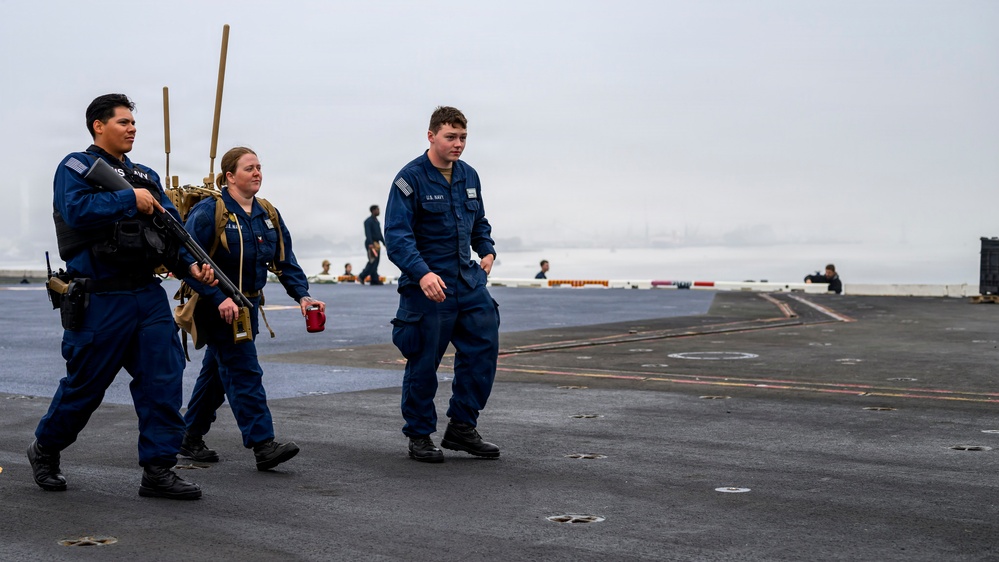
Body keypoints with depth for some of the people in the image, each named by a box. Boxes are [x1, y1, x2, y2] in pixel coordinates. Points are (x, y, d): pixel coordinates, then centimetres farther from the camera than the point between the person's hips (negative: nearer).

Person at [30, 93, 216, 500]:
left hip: (149, 297, 6)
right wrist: (129, 199, -17)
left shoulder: (146, 176, 17)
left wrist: (190, 265, -5)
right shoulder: (76, 168, -2)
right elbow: (77, 211, -22)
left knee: (164, 379, -3)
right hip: (100, 301, -6)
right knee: (84, 386, 6)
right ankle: (45, 450, 31)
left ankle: (158, 469, 2)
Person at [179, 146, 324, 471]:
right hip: (217, 307, -8)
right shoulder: (208, 212, -14)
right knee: (243, 372, -13)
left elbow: (286, 261, 8)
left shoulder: (267, 215, 8)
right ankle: (263, 446, -14)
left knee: (217, 371, 16)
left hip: (247, 305, 8)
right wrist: (219, 299, -27)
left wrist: (302, 295, -7)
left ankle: (191, 439, 28)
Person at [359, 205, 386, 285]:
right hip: (371, 244, -9)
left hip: (376, 244, 9)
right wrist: (370, 244, -29)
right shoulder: (368, 221, -8)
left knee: (376, 262, 4)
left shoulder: (377, 221, 20)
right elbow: (368, 233, -19)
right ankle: (362, 276, -6)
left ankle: (374, 280, 4)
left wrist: (384, 243, 19)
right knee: (372, 262, -14)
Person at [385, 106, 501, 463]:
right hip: (428, 286, -6)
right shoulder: (410, 179, -11)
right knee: (423, 362, 1)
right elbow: (397, 235, -18)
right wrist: (422, 273, -31)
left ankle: (462, 427, 14)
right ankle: (419, 436, 16)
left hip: (469, 281, 6)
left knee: (484, 346, 1)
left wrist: (487, 250, 6)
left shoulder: (469, 176, 10)